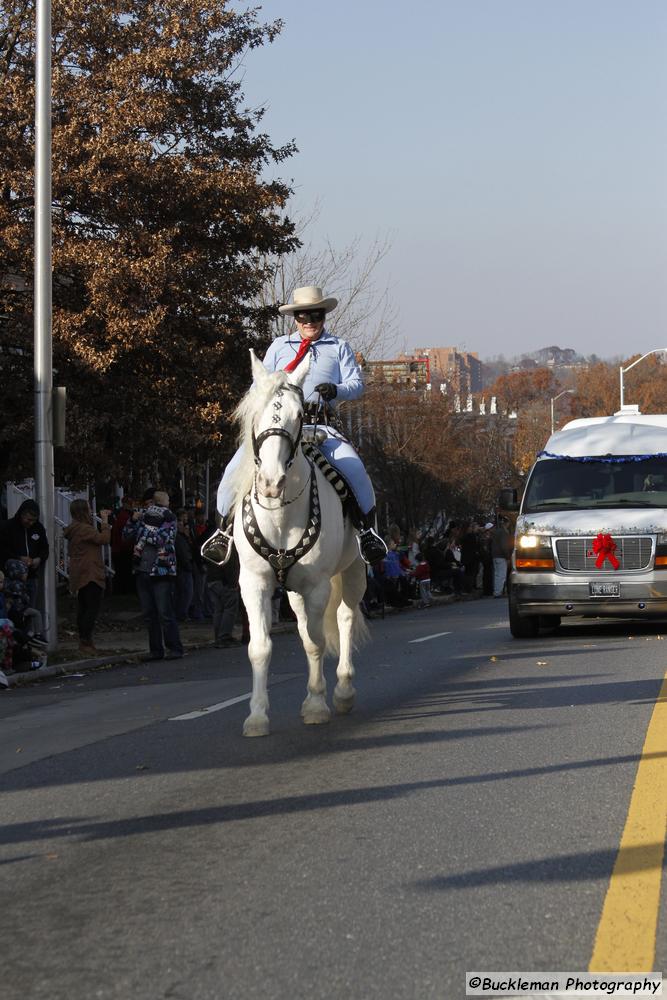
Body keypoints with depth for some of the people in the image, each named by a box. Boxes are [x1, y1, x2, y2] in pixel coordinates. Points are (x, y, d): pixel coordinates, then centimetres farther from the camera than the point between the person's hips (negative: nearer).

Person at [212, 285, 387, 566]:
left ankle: (366, 529, -5)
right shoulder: (279, 346, 19)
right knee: (235, 470, -16)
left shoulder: (339, 348, 17)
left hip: (321, 425, -1)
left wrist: (336, 390, -14)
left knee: (354, 468, -26)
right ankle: (226, 529, 7)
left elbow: (356, 383, 9)